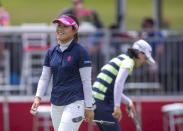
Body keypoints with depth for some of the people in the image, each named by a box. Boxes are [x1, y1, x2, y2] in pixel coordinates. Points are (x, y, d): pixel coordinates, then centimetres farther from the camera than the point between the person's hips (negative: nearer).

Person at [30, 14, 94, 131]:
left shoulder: (81, 52, -6)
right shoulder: (51, 52, 12)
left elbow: (86, 81, -6)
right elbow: (44, 78, 13)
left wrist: (89, 107, -7)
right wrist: (38, 97, -2)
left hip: (74, 103, -7)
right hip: (55, 105, 7)